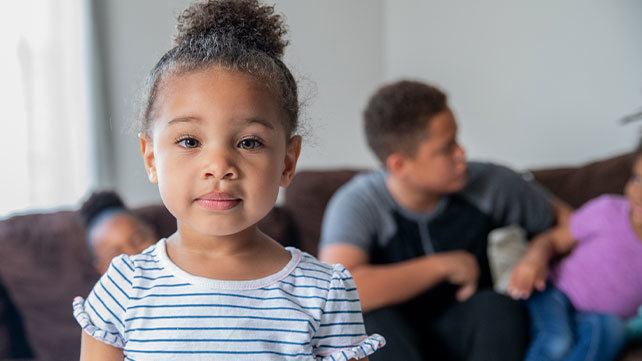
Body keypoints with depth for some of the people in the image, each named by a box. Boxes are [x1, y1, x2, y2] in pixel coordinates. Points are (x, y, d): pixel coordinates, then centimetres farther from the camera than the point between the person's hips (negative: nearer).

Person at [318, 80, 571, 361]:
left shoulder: (490, 184, -7)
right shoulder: (357, 203, -18)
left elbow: (561, 217, 9)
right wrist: (444, 265, -27)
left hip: (471, 333, 2)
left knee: (497, 306, -29)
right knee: (371, 321, -34)